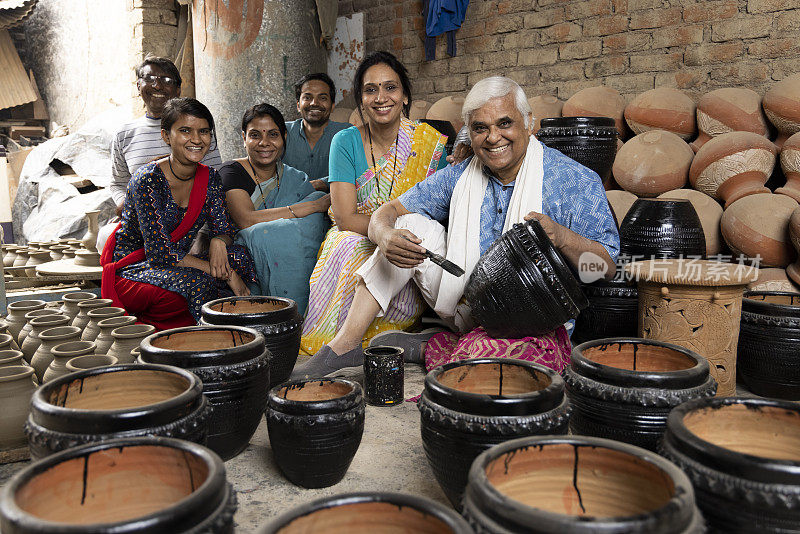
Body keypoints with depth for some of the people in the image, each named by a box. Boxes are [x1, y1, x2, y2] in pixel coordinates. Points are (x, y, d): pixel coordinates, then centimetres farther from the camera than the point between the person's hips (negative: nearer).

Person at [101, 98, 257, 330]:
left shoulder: (210, 178, 0)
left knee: (239, 256, -16)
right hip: (129, 272, -7)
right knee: (197, 283, -35)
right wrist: (226, 275, -27)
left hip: (177, 265, 7)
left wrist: (219, 242, -25)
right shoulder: (147, 180, -21)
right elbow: (160, 252, -24)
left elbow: (223, 230, 3)